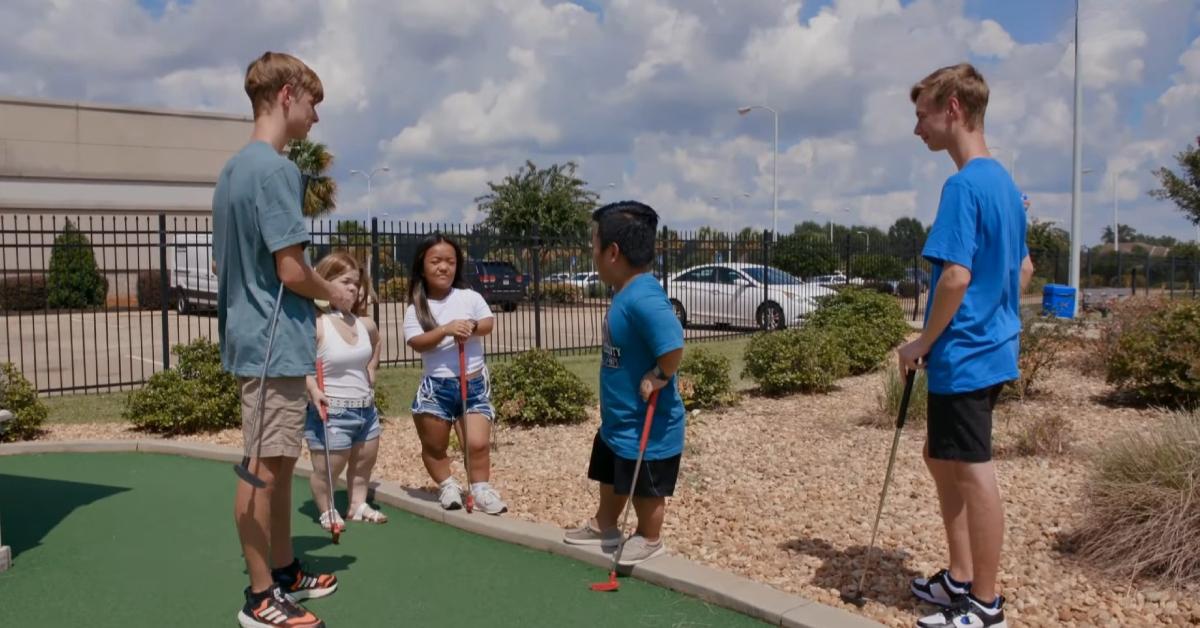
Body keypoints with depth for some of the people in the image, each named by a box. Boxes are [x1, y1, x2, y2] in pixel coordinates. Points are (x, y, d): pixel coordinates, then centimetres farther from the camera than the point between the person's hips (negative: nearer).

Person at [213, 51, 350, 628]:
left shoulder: (232, 169, 15)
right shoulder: (275, 170, -16)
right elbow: (291, 271, -20)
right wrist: (334, 292, -1)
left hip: (249, 336, 10)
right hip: (276, 341, -10)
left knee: (280, 463, 17)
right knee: (263, 468, -1)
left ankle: (285, 572, 30)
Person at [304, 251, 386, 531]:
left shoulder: (365, 324, 4)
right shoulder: (315, 325, -17)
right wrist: (313, 390, -32)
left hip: (366, 408, 7)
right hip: (331, 411, -7)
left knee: (364, 462, 18)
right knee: (327, 469, 4)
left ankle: (358, 505, 37)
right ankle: (327, 511, 27)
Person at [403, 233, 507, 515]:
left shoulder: (470, 297, 1)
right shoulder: (416, 309, -2)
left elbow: (489, 322, 3)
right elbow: (416, 343, -14)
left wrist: (472, 327, -18)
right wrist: (445, 330, -27)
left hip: (474, 383, 0)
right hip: (436, 386, 0)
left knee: (477, 443, -8)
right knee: (434, 446, 11)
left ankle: (481, 489, 11)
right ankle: (447, 486, 32)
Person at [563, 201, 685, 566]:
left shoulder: (643, 298, -32)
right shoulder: (627, 293, 1)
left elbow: (673, 348, -41)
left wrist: (656, 379, -28)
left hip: (646, 425, -10)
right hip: (618, 420, 10)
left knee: (645, 489, 14)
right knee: (611, 478, 28)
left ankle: (649, 539, 36)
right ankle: (603, 526, 49)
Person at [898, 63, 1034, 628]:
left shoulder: (964, 185, -17)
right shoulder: (1005, 183, 12)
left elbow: (956, 276, -23)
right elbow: (1023, 269, 18)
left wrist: (922, 344, -12)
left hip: (963, 356, -10)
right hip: (993, 349, 10)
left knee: (973, 472, 1)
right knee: (941, 457, 19)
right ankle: (960, 578, 29)